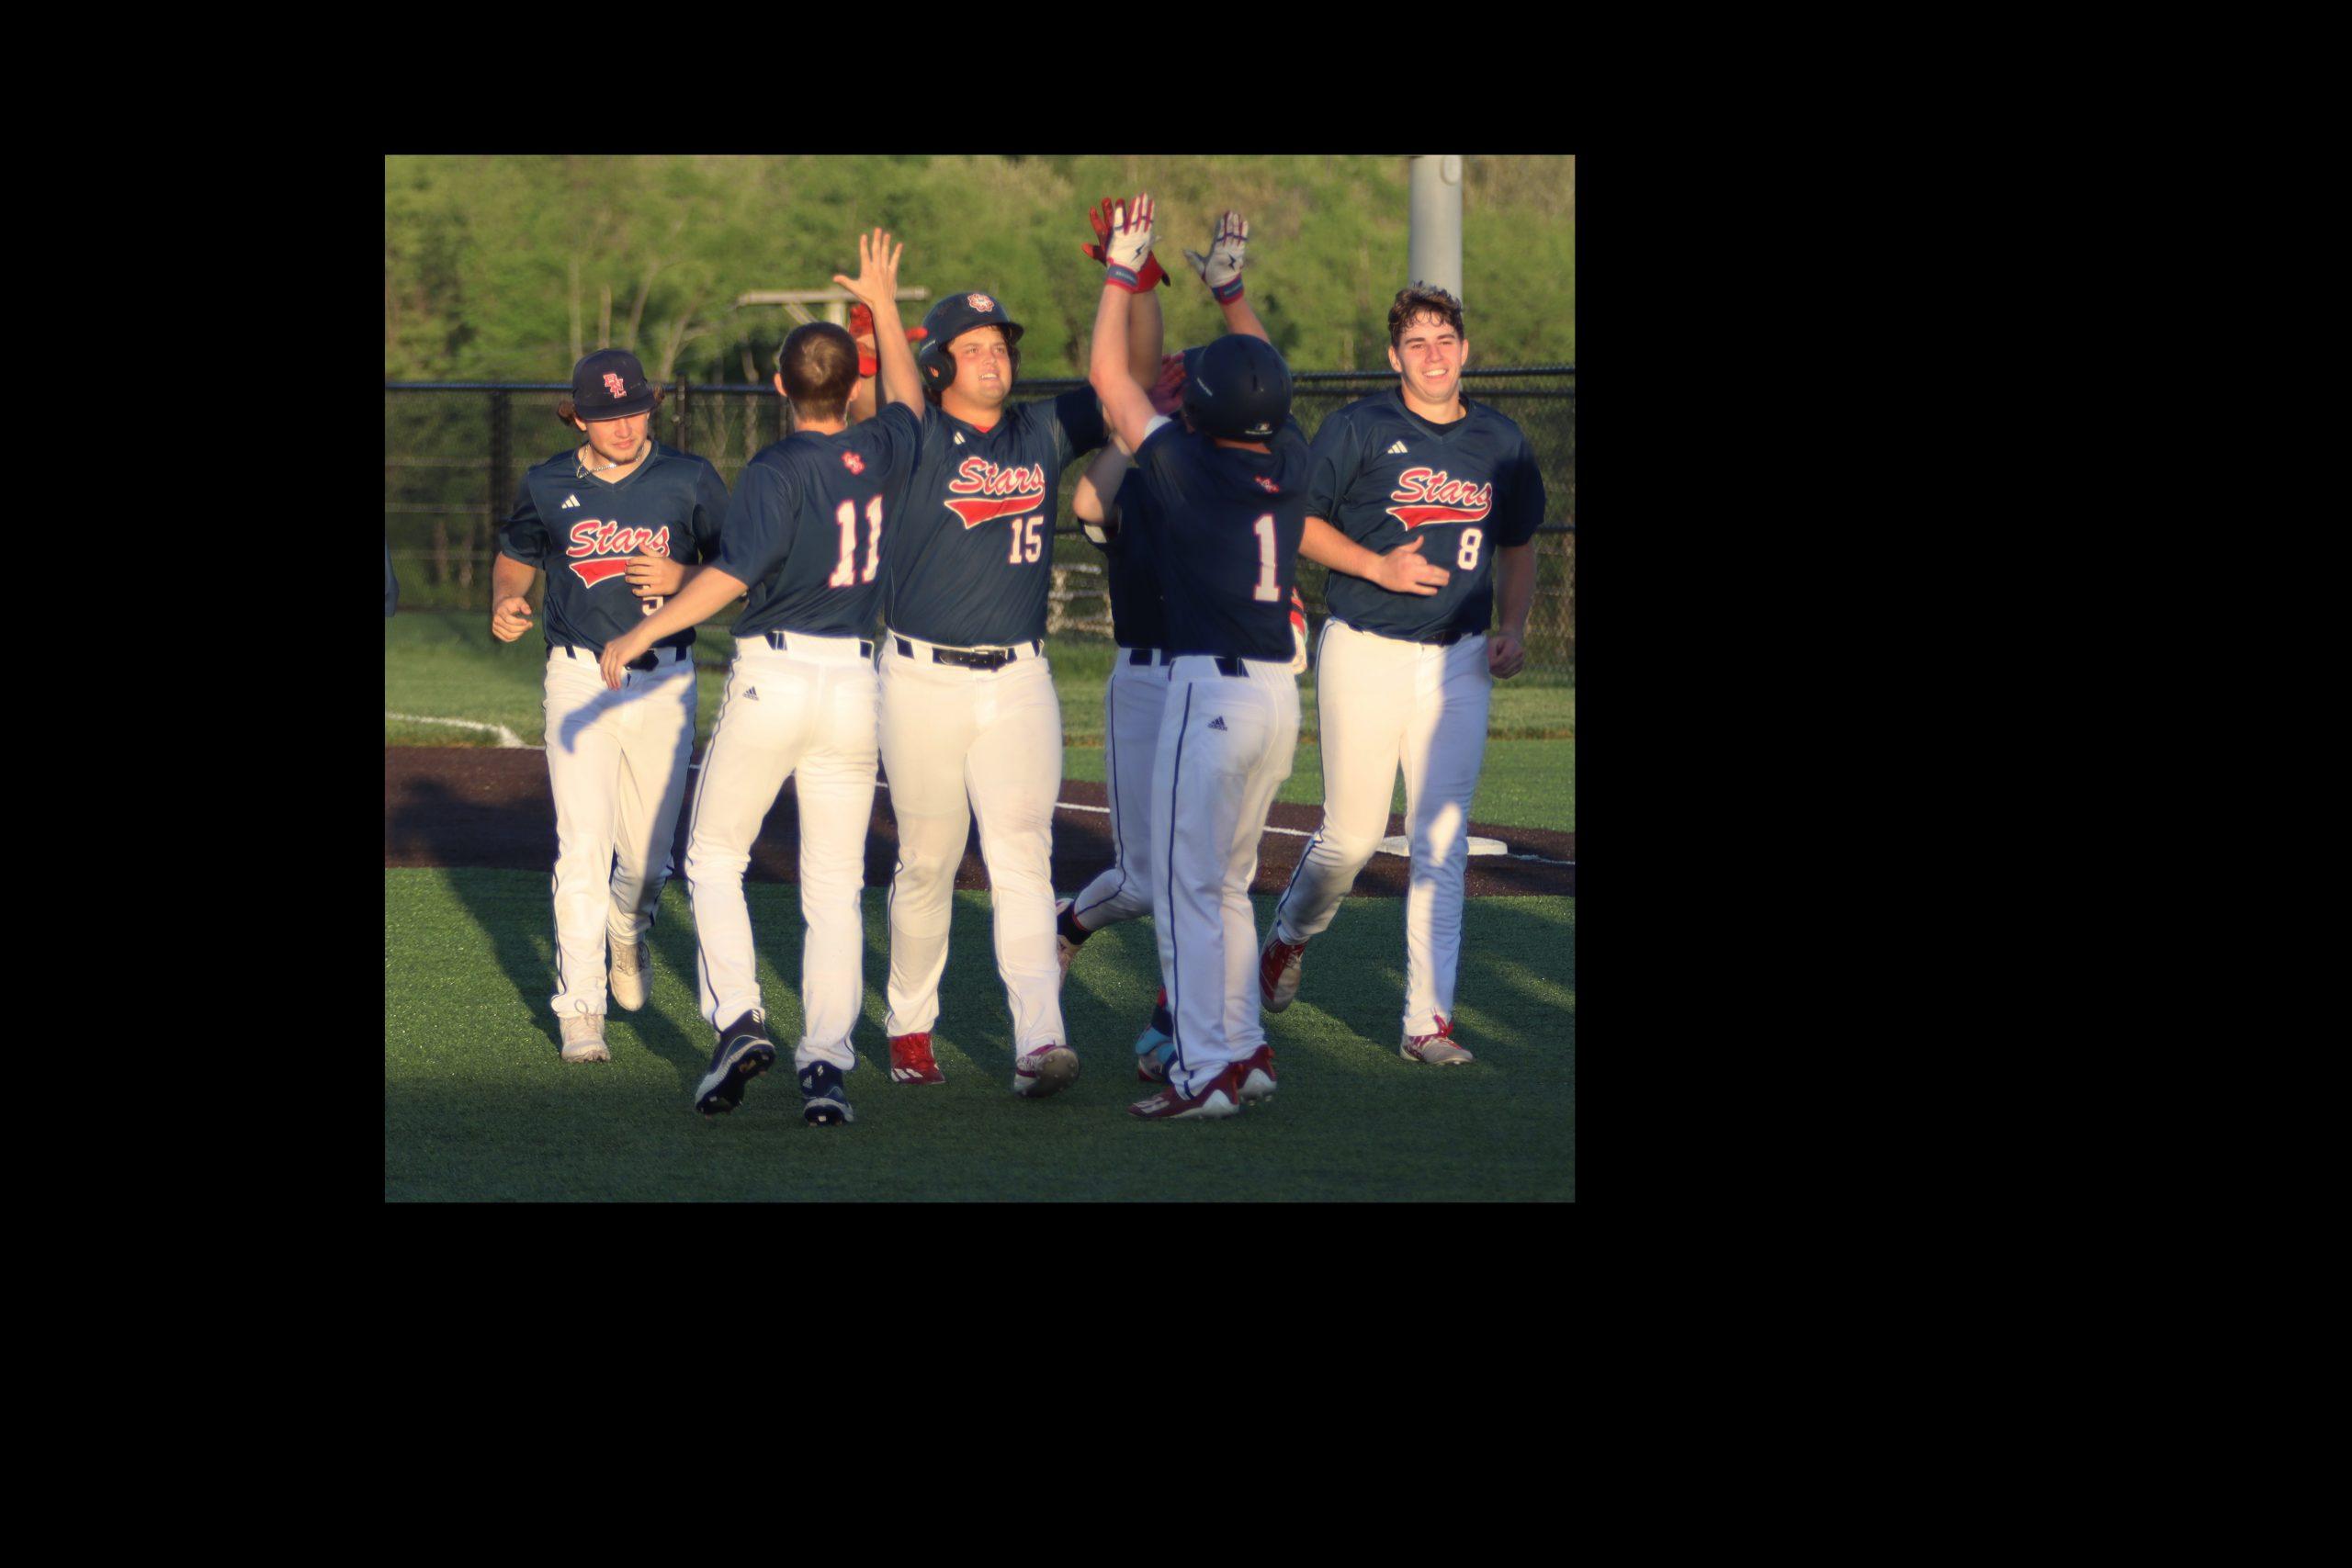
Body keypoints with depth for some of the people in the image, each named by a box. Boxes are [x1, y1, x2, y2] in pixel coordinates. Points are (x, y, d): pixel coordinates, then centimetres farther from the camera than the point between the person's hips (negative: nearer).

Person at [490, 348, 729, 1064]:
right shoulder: (548, 487, 2)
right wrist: (505, 603, -5)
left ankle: (629, 933, 41)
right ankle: (580, 1010, -4)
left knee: (649, 850, 5)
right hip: (579, 677, 0)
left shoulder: (689, 481, -1)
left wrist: (683, 579, -17)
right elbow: (514, 557, 17)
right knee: (583, 848, -10)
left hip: (664, 682, 0)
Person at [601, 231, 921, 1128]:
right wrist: (883, 306, 38)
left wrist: (641, 635, -20)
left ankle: (738, 1020, -2)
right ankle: (827, 1062, -6)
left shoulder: (778, 471, -13)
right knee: (834, 886, 5)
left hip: (772, 677, -4)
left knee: (713, 858, 13)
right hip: (856, 683, 4)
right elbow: (906, 400, 27)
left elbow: (734, 575, -23)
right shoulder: (883, 453, 3)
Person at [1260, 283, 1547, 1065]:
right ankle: (1289, 936, 33)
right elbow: (1299, 523, -1)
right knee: (1352, 833, 1)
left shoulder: (1501, 443, 9)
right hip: (1364, 652, -3)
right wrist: (1379, 567, -15)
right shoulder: (1358, 428, -4)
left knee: (1442, 842, -4)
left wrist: (1514, 627, 3)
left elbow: (1517, 547, 20)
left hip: (1458, 661, 3)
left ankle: (1428, 1020, -4)